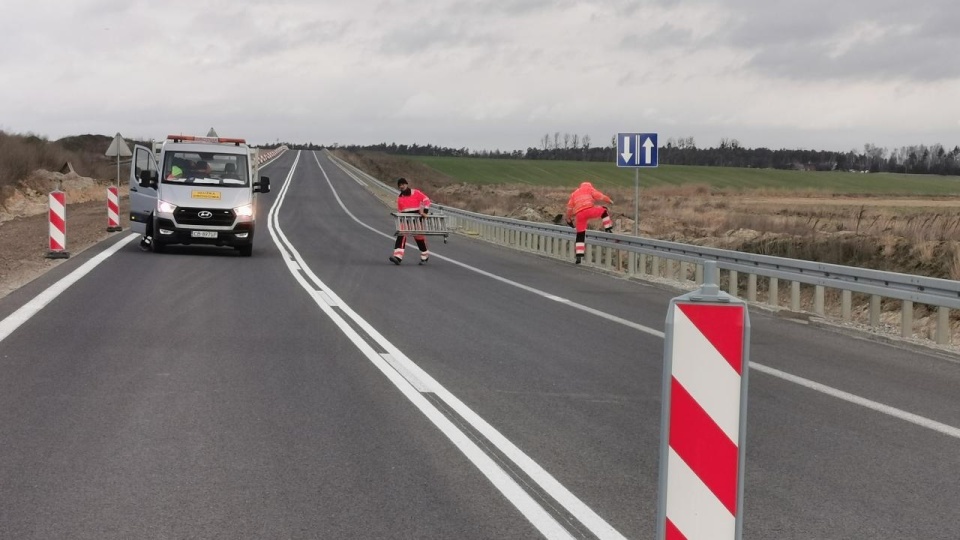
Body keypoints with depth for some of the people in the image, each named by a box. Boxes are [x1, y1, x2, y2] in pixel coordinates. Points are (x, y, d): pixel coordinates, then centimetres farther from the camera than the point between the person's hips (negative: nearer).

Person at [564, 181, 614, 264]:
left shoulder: (574, 194, 33)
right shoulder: (589, 188, 21)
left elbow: (569, 208, 29)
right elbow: (599, 196, 7)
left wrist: (569, 219, 36)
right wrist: (609, 201, 17)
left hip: (579, 215, 4)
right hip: (589, 210, -4)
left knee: (580, 235, 8)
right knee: (604, 211, 22)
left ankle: (579, 256, 2)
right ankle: (609, 230, 13)